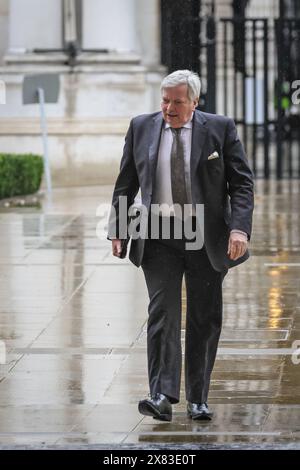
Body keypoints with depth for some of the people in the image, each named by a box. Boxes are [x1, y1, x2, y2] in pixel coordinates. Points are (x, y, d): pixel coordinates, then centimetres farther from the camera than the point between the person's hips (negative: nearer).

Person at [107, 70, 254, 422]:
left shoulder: (220, 129, 0)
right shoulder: (141, 128, 6)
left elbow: (242, 182, -2)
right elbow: (126, 183, 12)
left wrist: (240, 228, -15)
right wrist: (117, 229, 5)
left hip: (207, 238, 0)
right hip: (159, 237, 0)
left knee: (205, 320, 3)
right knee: (163, 313, -12)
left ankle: (197, 401, 11)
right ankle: (162, 396, -19)